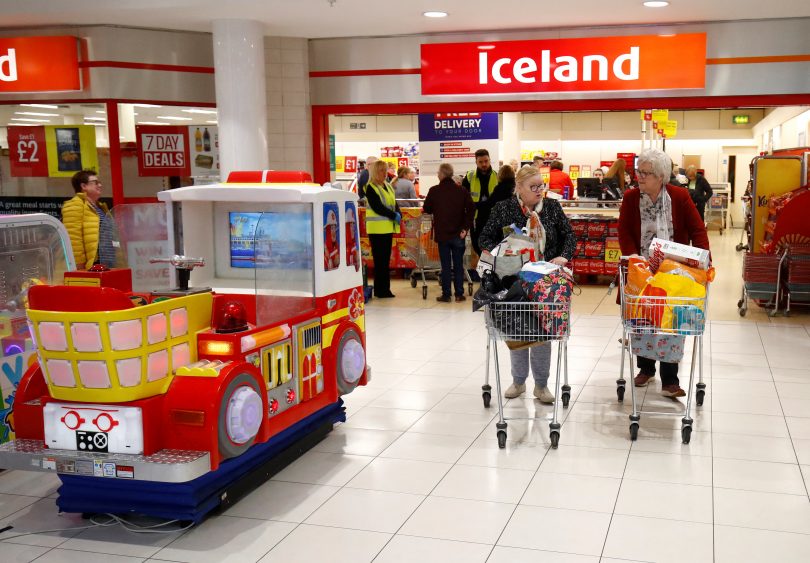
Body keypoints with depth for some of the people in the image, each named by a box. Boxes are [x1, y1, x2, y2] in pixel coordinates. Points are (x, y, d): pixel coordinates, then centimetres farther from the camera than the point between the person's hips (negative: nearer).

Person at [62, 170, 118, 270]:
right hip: (90, 267, -9)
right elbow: (73, 239, -15)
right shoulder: (75, 205, -6)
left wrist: (113, 264, 21)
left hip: (107, 266, 9)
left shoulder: (101, 207, 23)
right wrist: (79, 265, -19)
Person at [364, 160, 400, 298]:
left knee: (386, 260, 10)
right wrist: (394, 216, -18)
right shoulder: (371, 188, -8)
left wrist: (399, 215, -7)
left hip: (388, 228, 7)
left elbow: (394, 204, 13)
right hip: (377, 229, -7)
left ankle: (385, 289, 15)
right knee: (379, 261, -5)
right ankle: (380, 290, 1)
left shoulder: (388, 186, 15)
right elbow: (377, 207, -17)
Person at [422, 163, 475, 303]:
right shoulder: (462, 191, -3)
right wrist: (466, 227, -5)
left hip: (442, 233, -1)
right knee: (458, 265, 9)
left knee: (445, 265, 5)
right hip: (458, 234, 1)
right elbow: (471, 209, -9)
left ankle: (446, 295, 7)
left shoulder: (434, 191, -7)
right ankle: (459, 294, 12)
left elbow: (426, 209, 2)